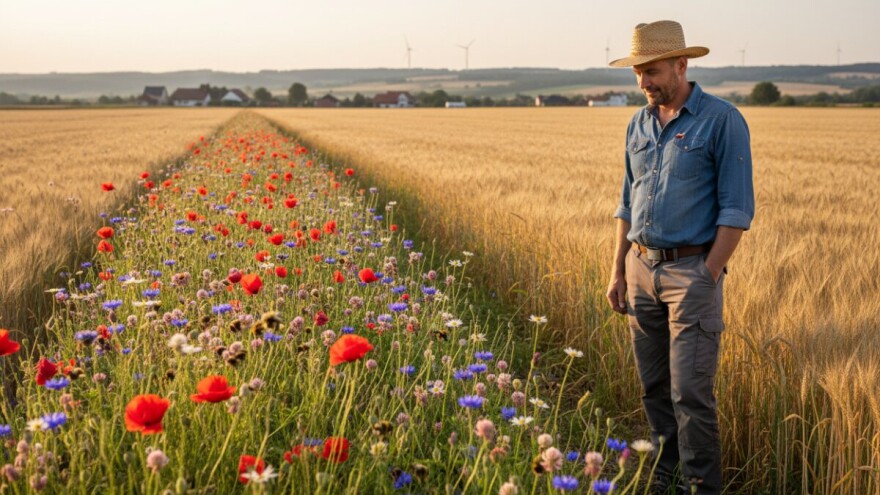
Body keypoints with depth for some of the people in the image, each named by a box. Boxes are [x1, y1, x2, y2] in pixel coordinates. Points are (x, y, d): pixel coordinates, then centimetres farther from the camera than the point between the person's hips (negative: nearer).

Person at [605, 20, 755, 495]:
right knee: (654, 387, 12)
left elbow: (737, 209, -10)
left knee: (691, 392, -7)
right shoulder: (639, 125, 12)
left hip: (691, 270, -6)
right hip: (641, 266, 6)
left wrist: (708, 276, -14)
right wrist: (617, 272, 12)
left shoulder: (722, 120, -8)